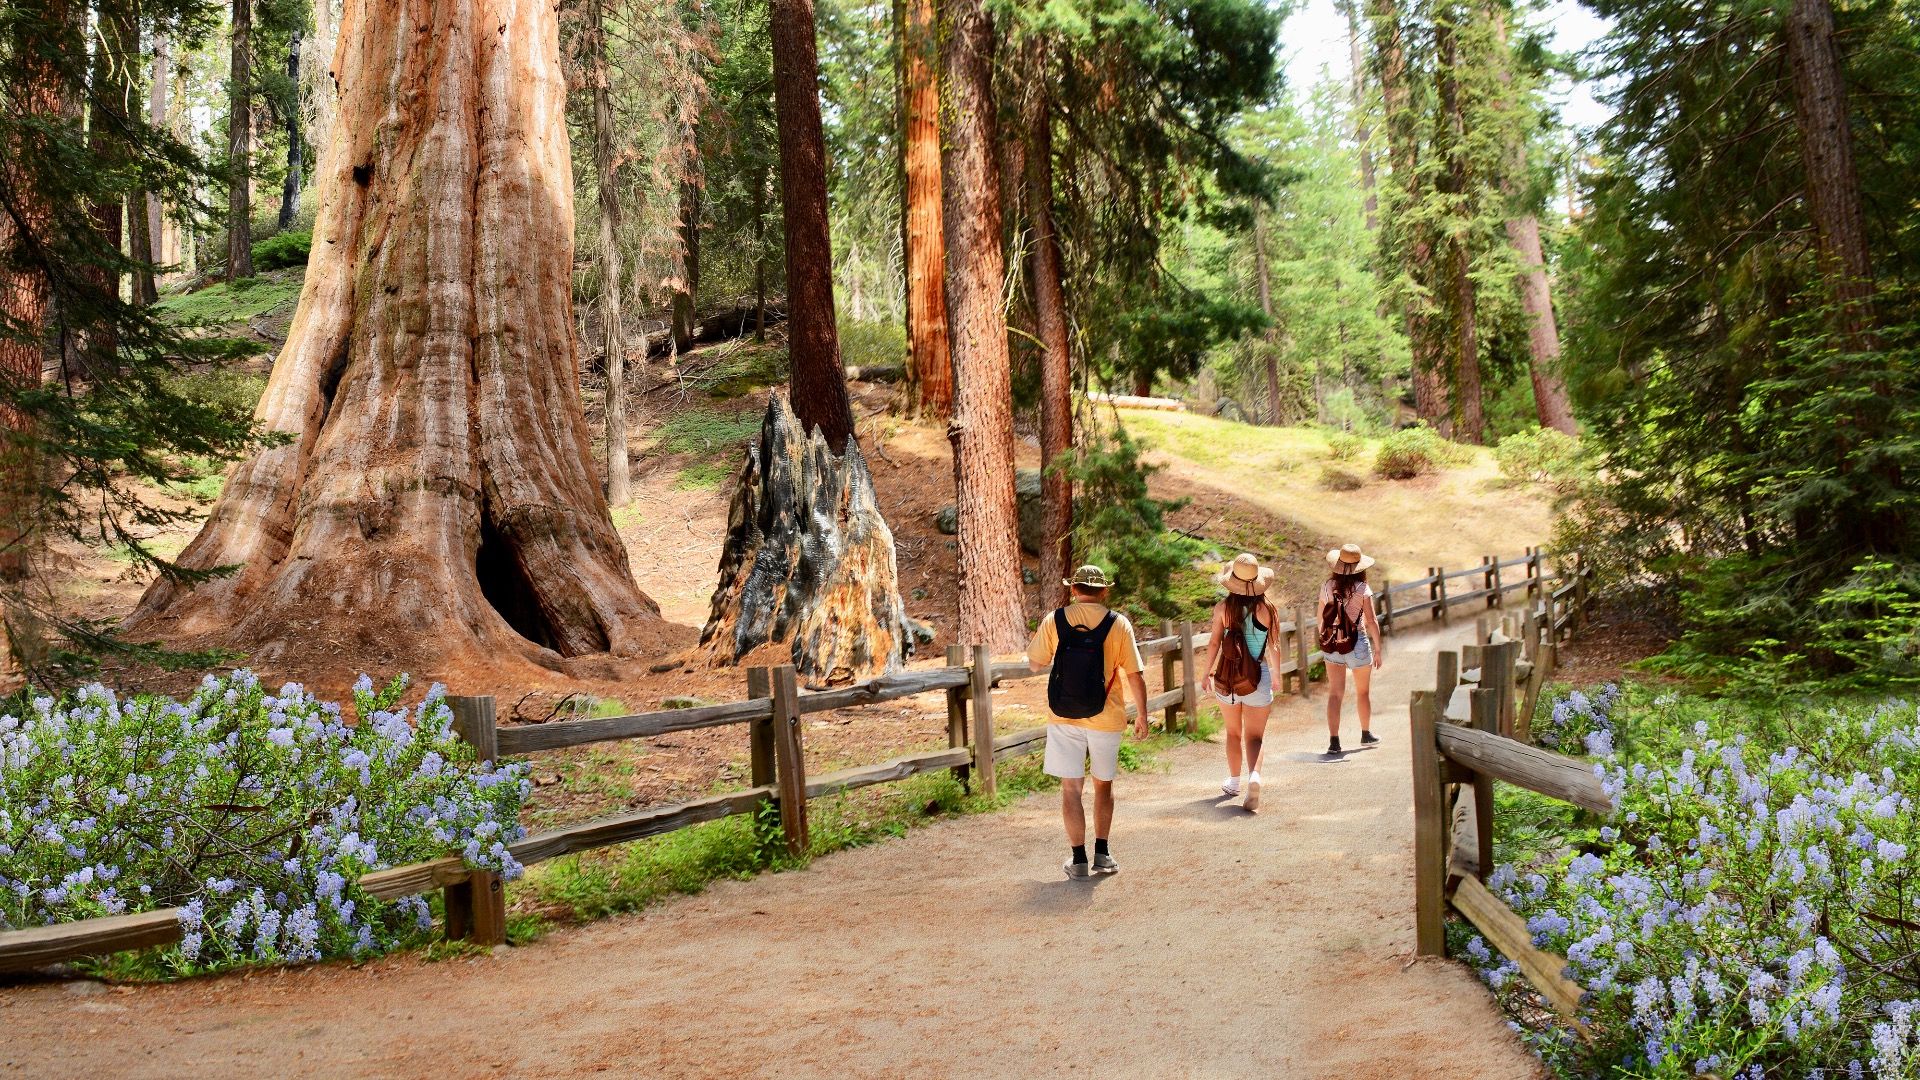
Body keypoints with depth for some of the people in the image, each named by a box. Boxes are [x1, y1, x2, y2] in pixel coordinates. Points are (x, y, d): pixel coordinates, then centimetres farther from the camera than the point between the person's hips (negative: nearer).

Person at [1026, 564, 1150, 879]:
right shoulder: (1118, 624, -7)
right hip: (1106, 720, 0)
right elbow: (1135, 676, -7)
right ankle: (1102, 854, 21)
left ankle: (1079, 859, 6)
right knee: (1103, 784, 18)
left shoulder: (1054, 621, -5)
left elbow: (1035, 661, 7)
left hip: (1063, 718, 0)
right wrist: (1142, 715, 4)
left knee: (1071, 788, 6)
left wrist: (1038, 637, 26)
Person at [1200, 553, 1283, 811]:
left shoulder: (1223, 608, -6)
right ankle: (1254, 774, -24)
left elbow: (1214, 643, -3)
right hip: (1258, 675, -1)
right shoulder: (1268, 610, -7)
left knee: (1233, 732, 19)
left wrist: (1207, 673, 9)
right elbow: (1274, 648, 0)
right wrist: (1276, 676, 16)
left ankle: (1233, 782, 30)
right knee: (1255, 735, 2)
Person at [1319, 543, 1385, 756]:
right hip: (1357, 642, -2)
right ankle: (1366, 734, 34)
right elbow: (1371, 621, -11)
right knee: (1363, 691, 18)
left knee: (1335, 693, 3)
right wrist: (1378, 649, -4)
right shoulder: (1362, 589, -11)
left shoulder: (1327, 586, -1)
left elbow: (1321, 618, 6)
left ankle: (1333, 741, -7)